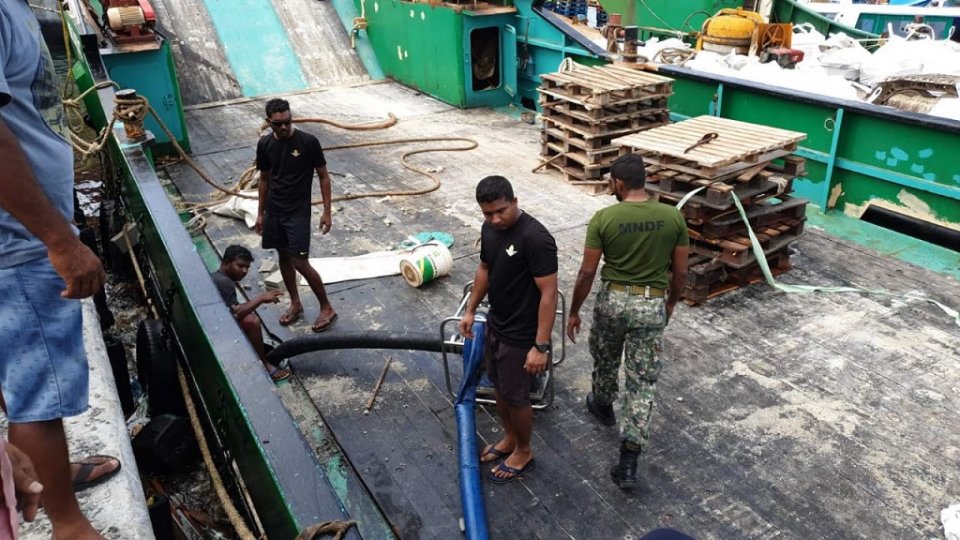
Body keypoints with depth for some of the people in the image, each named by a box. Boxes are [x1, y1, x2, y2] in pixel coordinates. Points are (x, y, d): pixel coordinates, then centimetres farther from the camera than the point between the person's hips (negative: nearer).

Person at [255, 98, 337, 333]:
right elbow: (264, 179, 11)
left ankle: (327, 308, 9)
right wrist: (260, 213, 13)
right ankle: (295, 303, 32)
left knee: (300, 263, -7)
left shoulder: (308, 142, -13)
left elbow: (323, 176, -6)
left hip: (298, 211, -5)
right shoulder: (265, 144, 0)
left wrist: (327, 211, -9)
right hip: (274, 210, 5)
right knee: (283, 257, 15)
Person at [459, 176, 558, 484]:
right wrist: (471, 310, 18)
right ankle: (509, 439, 45)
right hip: (495, 325, 8)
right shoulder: (489, 228, -3)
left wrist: (541, 346, -25)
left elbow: (548, 293, -26)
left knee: (515, 395, 9)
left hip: (521, 335, -8)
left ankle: (523, 453, 33)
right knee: (499, 387, 22)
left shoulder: (536, 238, -28)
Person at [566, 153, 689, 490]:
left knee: (605, 361, 28)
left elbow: (587, 273, -10)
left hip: (613, 300, -1)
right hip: (652, 304, 1)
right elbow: (680, 271, 1)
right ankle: (628, 462, 2)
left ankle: (603, 405, 56)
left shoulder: (604, 218, -12)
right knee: (643, 383, 5)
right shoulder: (673, 217, -6)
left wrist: (574, 312, 2)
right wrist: (671, 302, 19)